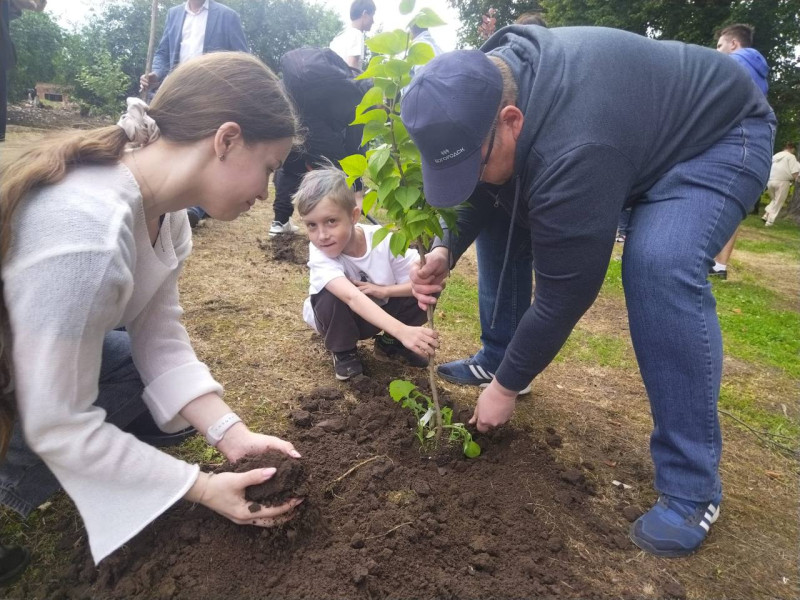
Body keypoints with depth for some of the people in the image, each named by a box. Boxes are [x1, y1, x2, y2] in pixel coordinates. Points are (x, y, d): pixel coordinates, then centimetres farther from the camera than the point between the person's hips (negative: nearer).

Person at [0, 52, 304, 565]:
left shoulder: (165, 208, -12)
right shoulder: (86, 233, -38)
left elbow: (161, 339, -10)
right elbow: (56, 424, -30)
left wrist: (231, 434, -19)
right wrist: (202, 487, -23)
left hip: (48, 352, 7)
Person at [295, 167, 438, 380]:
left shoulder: (385, 240, -27)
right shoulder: (319, 252, -33)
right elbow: (352, 297, -49)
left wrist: (383, 291, -33)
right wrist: (402, 331, -61)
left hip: (380, 313, 2)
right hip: (340, 318, -2)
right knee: (332, 296, -35)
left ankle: (389, 342, 4)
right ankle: (343, 353, -4)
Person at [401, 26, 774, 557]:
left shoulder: (574, 151, -42)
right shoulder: (486, 87, -16)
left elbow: (564, 293, -34)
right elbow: (486, 197, -4)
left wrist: (507, 386, -21)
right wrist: (447, 248, -23)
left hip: (721, 135, -7)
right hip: (636, 126, 8)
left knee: (660, 266, -34)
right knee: (503, 221, -2)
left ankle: (691, 487, -20)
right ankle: (496, 354, 15)